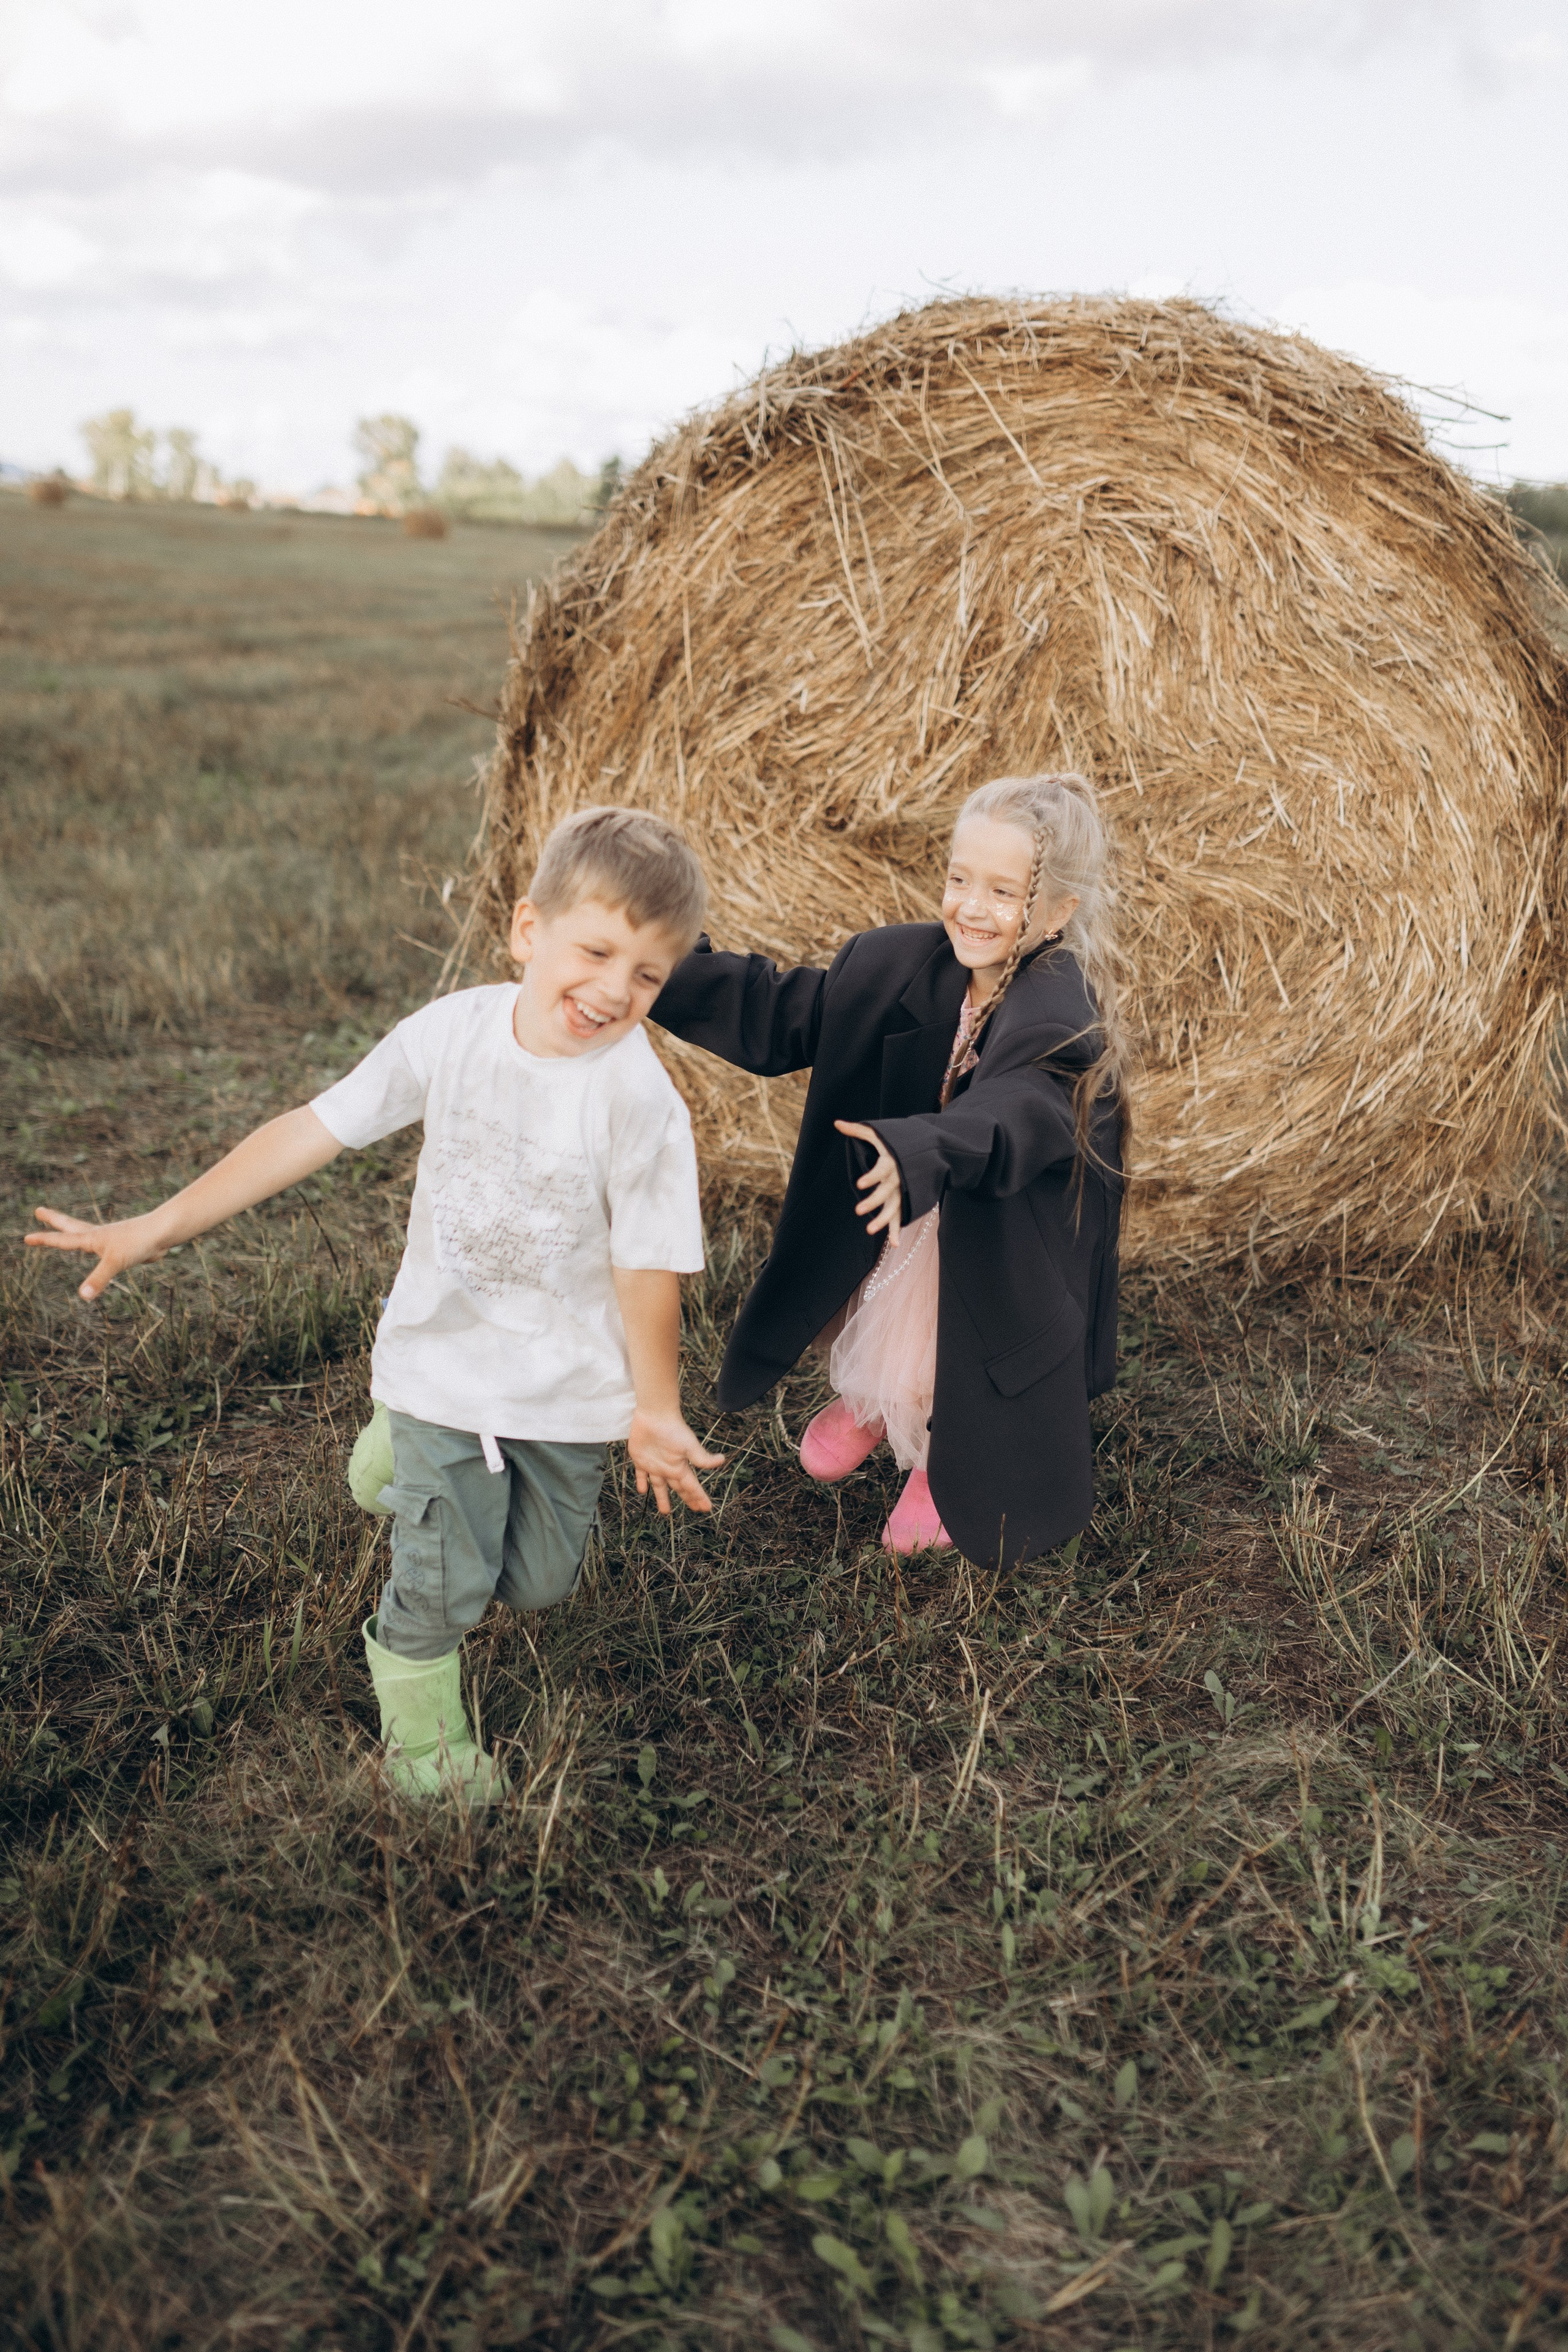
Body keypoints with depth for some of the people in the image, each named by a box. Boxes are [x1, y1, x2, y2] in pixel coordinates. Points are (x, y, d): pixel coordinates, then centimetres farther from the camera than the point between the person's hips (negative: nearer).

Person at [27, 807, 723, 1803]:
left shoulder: (639, 1098, -23)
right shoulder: (453, 1031, -14)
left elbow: (648, 1264, -14)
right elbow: (313, 1131, -7)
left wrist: (656, 1413, -6)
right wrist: (154, 1229, -5)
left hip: (570, 1384, 0)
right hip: (444, 1355, 0)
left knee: (539, 1582, 16)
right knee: (442, 1580, 2)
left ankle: (415, 1452, 44)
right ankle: (425, 1738, 33)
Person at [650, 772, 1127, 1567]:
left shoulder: (1059, 1018, -32)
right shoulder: (900, 968, -13)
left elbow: (1011, 1115, -51)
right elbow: (780, 1015, -6)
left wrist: (919, 1152, -71)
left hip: (996, 1259, -5)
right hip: (904, 1225, 5)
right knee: (882, 1320, 28)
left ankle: (948, 1464, 52)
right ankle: (871, 1396, 64)